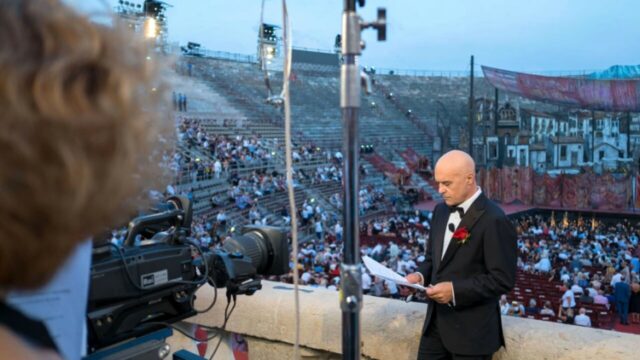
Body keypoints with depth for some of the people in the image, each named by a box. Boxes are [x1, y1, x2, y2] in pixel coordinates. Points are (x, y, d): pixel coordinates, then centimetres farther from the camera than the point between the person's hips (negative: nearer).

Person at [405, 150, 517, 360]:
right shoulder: (441, 210, 7)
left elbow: (503, 279, -19)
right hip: (436, 322, 7)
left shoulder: (494, 221, -18)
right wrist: (421, 275, -3)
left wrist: (456, 290, -24)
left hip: (471, 330, -7)